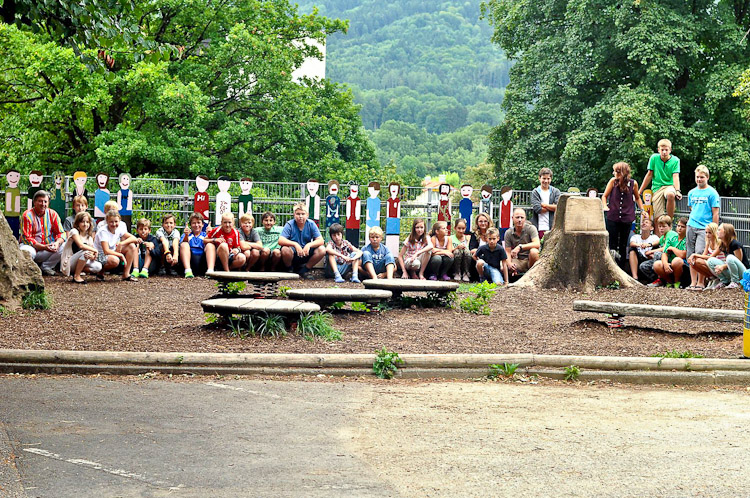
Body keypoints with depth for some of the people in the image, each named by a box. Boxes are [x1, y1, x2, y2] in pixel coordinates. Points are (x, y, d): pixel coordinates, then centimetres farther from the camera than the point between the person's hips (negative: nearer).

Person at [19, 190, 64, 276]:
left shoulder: (52, 214, 1)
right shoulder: (27, 215, -11)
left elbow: (61, 233, 1)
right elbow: (26, 238, -16)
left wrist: (57, 243, -24)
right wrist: (43, 247, -28)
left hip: (48, 249, 4)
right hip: (31, 247, -4)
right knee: (27, 251, -37)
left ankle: (46, 267, -1)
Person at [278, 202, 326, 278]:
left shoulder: (311, 224, -4)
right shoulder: (290, 225, -11)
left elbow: (321, 241, -12)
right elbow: (280, 241, -24)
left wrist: (309, 245, -31)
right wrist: (295, 244, -38)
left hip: (306, 254, 3)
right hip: (293, 254, -3)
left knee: (322, 250, -21)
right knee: (285, 249, -35)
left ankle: (304, 270, -2)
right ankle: (289, 270, -3)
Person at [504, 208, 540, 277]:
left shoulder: (531, 228, -8)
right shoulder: (508, 233, 2)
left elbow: (537, 244, -23)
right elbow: (507, 252, 2)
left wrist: (520, 247, -31)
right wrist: (509, 263, -19)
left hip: (530, 259, -2)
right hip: (517, 261, 2)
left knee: (533, 251, -36)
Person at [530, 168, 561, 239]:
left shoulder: (556, 192, 10)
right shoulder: (535, 192, 6)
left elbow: (558, 207, -4)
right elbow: (537, 209, -7)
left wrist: (543, 204, -3)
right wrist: (551, 207, -3)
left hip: (552, 227, 1)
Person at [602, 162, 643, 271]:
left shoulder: (633, 183, -2)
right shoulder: (613, 181, -4)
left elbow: (637, 198, 15)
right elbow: (604, 196, 4)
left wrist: (642, 210, 5)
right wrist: (605, 206, -13)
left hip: (627, 218, 1)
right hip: (612, 217, -1)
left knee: (623, 245, 9)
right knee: (612, 244, -2)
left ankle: (622, 269, 17)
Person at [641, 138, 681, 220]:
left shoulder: (675, 160, -2)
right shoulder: (654, 158, 1)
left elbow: (675, 176, -11)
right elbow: (649, 175, 7)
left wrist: (677, 191, -28)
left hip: (669, 185, -1)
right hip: (657, 187, 1)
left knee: (671, 195, -39)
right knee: (658, 218, -12)